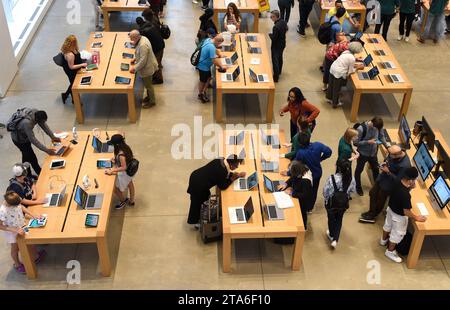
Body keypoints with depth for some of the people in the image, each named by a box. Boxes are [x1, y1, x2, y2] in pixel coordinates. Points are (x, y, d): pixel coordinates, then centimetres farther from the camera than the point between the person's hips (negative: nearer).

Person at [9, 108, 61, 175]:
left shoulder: (36, 112, -24)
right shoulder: (27, 123, -44)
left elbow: (44, 125, -9)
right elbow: (33, 140, -39)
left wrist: (53, 137, -12)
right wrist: (46, 150, -37)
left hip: (25, 135, 8)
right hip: (19, 139, -8)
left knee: (26, 155, 24)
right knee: (32, 158, 1)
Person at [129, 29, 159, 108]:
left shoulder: (143, 45, -34)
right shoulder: (142, 38, -4)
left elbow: (143, 61, -30)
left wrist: (134, 68, -21)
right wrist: (135, 58, 6)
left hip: (147, 68, -9)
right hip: (148, 66, 9)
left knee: (148, 85, 10)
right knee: (147, 84, 26)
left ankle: (152, 101, 28)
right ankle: (149, 96, 45)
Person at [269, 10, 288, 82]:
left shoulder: (276, 26, -34)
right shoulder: (283, 22, -8)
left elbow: (274, 38, -28)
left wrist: (270, 34, -10)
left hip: (276, 46, -9)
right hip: (282, 44, 9)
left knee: (275, 61, 5)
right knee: (280, 58, 27)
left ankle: (276, 77, 13)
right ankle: (279, 71, 48)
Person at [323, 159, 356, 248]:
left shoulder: (332, 178, -31)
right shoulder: (351, 179, -21)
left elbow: (325, 191, -19)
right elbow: (352, 191, -4)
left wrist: (326, 199, 2)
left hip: (331, 203, -2)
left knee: (331, 218, 24)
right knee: (339, 220, 24)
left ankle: (332, 235, 47)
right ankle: (335, 240, 17)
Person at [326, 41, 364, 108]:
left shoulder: (346, 52, 3)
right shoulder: (352, 58, -18)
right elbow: (351, 71, -9)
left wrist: (356, 65, 15)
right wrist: (358, 68, 6)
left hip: (332, 68, 8)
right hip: (339, 73, -8)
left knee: (331, 85, 25)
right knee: (337, 89, 11)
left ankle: (329, 98, 45)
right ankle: (335, 103, 27)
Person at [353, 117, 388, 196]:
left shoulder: (378, 127, -18)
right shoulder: (361, 129, -32)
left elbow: (381, 136, 2)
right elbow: (356, 143, -24)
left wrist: (387, 145, -9)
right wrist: (368, 142, -32)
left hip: (373, 153, 4)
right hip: (362, 154, -4)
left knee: (376, 169, 22)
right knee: (359, 170, 18)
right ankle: (358, 187, 43)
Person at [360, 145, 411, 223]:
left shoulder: (404, 165, -37)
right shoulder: (395, 153, -17)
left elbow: (398, 179, -27)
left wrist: (388, 172, -31)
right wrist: (384, 163, -14)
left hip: (388, 184, -7)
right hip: (382, 178, 7)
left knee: (380, 201, 15)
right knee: (372, 193, 23)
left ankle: (372, 216, 39)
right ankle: (371, 211, 45)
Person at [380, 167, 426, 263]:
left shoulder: (398, 183, -19)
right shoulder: (406, 195, -41)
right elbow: (406, 212, -31)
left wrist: (410, 187, -9)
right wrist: (417, 218, -16)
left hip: (391, 209, 8)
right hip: (399, 216, -8)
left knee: (388, 225, 33)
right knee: (397, 234, 18)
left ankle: (384, 240, 61)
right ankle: (390, 251, 40)